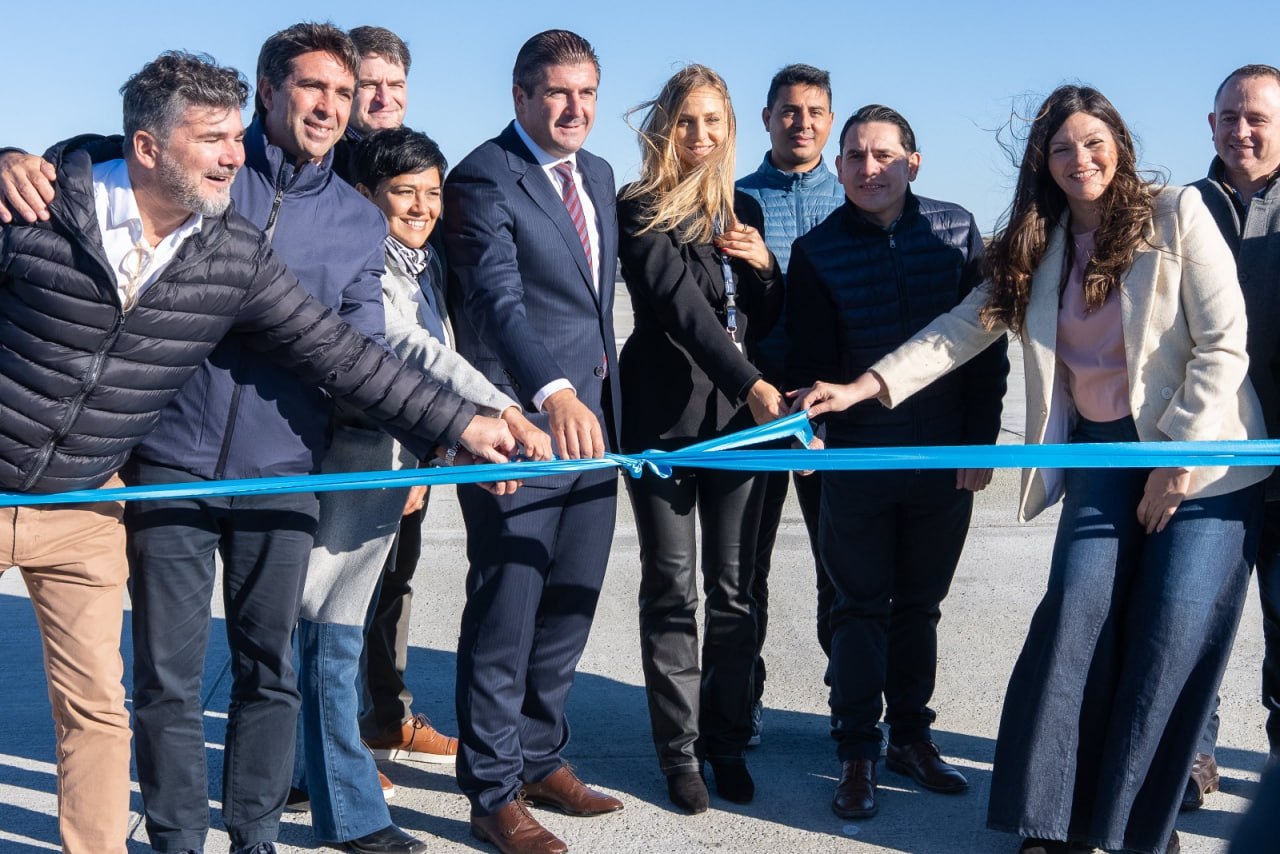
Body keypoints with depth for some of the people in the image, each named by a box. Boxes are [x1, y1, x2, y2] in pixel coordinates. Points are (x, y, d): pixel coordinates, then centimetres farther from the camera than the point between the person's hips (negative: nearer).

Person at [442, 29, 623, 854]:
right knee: (505, 615, 1)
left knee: (570, 608, 15)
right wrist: (554, 395, -40)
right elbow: (499, 300, -26)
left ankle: (541, 759, 30)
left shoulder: (599, 176, 14)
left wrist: (605, 402, 16)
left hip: (592, 421, 8)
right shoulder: (483, 181, -12)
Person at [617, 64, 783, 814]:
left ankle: (728, 743, 17)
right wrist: (754, 383, -28)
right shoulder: (641, 210, -5)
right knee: (673, 591, 2)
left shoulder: (743, 209, 13)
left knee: (734, 589, 6)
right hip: (666, 415, -4)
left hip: (741, 415, 5)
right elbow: (680, 303, -19)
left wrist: (765, 265, -3)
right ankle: (681, 752, 11)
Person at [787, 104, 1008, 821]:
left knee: (920, 604, 13)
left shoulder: (957, 230, 0)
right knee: (863, 607, 5)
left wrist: (981, 440, -2)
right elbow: (809, 361, -2)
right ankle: (859, 755, 14)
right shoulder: (817, 251, -4)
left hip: (946, 459, 2)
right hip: (858, 459, -2)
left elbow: (987, 343, 2)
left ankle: (912, 735, 27)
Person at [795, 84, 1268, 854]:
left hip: (1202, 457, -3)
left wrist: (1180, 457, -14)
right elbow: (961, 331, 2)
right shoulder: (1037, 249, 7)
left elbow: (1223, 344, -9)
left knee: (1173, 635, -7)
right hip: (1101, 454, 3)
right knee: (1078, 618, -9)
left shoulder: (1178, 216, -6)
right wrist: (864, 386, -10)